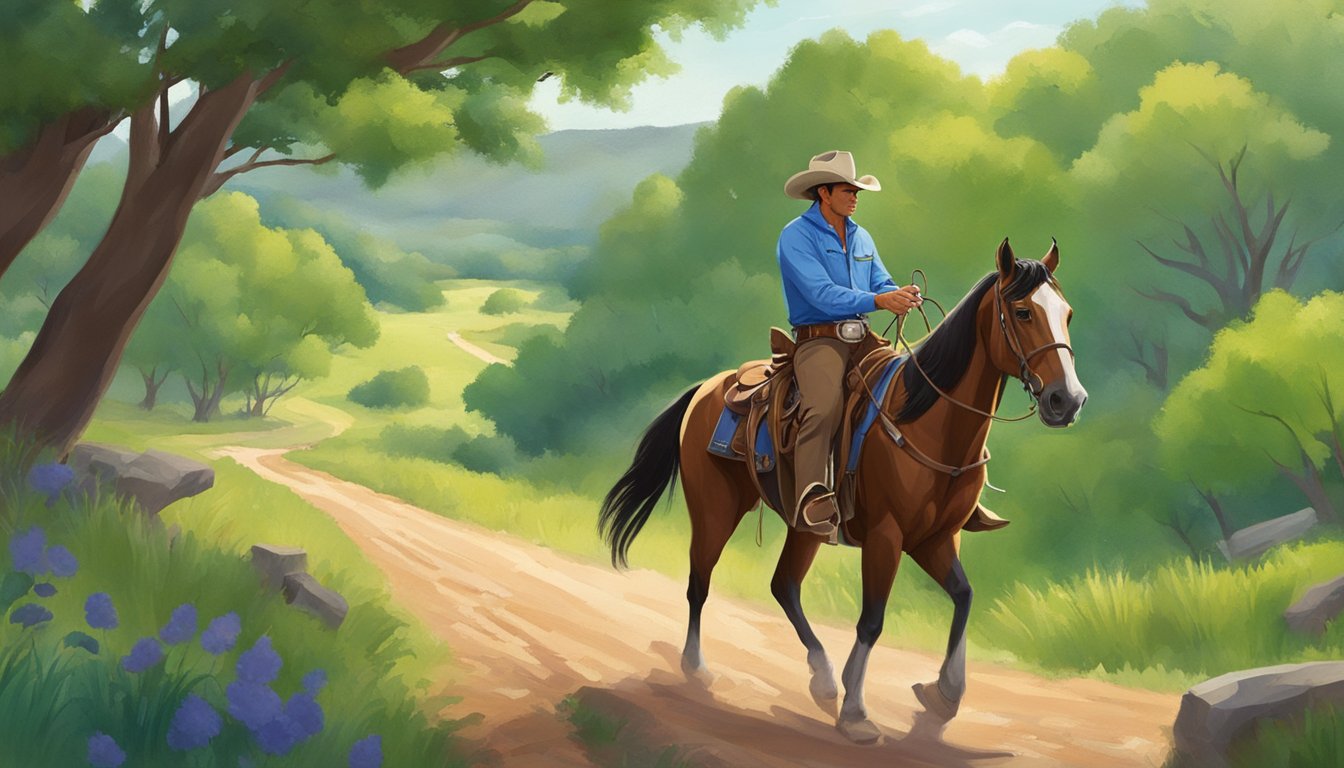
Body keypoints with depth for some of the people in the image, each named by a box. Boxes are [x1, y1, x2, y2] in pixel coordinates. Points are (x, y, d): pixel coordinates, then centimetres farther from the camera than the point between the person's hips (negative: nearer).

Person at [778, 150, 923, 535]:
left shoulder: (861, 238, 18)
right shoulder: (796, 236, -5)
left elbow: (882, 285, 14)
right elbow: (823, 295, -17)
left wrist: (904, 296, -11)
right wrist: (879, 300, -28)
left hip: (864, 340, 7)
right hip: (819, 340, -7)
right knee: (825, 406, -34)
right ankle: (812, 497, -42)